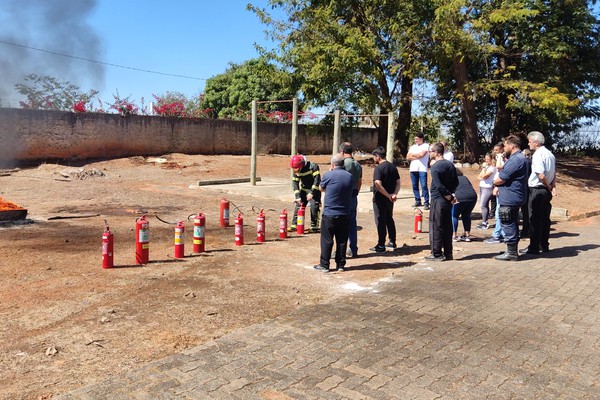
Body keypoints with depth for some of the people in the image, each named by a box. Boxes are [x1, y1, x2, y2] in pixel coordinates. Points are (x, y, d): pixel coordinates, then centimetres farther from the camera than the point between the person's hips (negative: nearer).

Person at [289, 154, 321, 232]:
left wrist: (311, 193, -27)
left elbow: (317, 179, -26)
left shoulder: (312, 166, -24)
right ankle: (294, 225, 9)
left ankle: (314, 226, 1)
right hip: (303, 190, 5)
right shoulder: (296, 171, -8)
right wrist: (298, 197, -16)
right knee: (298, 205, 1)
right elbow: (295, 183, -6)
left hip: (314, 189, -5)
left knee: (314, 207, -11)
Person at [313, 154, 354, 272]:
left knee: (327, 240, 4)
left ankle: (324, 265, 8)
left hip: (329, 214, -4)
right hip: (345, 215, 4)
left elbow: (321, 188, 6)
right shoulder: (350, 176, 4)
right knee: (342, 240, 11)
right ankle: (340, 265, 17)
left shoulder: (329, 175, -10)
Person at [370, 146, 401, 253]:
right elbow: (398, 183, 5)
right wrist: (394, 194, -8)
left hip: (380, 199, -7)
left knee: (380, 221, 0)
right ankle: (392, 242, 28)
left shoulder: (378, 168, -17)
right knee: (389, 220, 20)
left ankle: (381, 246, 5)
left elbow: (378, 185, -26)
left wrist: (388, 195, -19)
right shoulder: (393, 167, 7)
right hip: (390, 200, 7)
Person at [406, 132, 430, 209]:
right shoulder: (412, 147, 18)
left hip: (422, 169, -5)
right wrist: (417, 157, -4)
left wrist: (412, 154, 3)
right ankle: (418, 201, 17)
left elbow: (421, 154, -13)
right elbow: (408, 157, 8)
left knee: (424, 186, -10)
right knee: (415, 186, 7)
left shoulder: (426, 146, 3)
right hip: (413, 169, 6)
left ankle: (426, 203, -9)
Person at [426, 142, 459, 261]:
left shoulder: (435, 167, -15)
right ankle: (448, 253, 18)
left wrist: (449, 197, -11)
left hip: (438, 201, -8)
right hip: (448, 201, 8)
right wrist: (450, 195, 11)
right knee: (447, 227, 12)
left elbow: (439, 186, -20)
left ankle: (437, 254, 4)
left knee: (436, 227, 0)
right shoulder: (450, 165, 9)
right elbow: (456, 182, 12)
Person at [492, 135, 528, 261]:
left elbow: (500, 180, -20)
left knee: (508, 225, -3)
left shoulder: (515, 160, -20)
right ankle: (513, 250, 27)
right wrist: (498, 187, 5)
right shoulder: (519, 158, 16)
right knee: (512, 225, 17)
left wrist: (495, 182, -1)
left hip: (509, 199, -11)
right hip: (514, 197, 11)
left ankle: (511, 252, 3)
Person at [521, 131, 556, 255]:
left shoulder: (537, 155, -16)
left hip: (536, 190, -8)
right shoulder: (550, 154, 12)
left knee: (535, 219, -2)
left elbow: (541, 176, -22)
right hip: (546, 191, 8)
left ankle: (534, 247, 2)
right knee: (545, 218, 14)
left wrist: (548, 186, -7)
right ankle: (545, 245, 23)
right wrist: (553, 187, 6)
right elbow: (554, 174, 15)